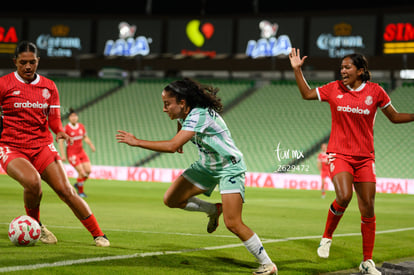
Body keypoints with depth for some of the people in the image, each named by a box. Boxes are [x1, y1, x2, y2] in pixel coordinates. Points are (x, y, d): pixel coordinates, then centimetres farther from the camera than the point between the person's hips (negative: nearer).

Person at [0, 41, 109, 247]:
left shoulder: (48, 87, 9)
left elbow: (54, 118, 9)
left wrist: (59, 132, -10)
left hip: (42, 146, 3)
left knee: (65, 189, -13)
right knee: (32, 181, -32)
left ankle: (98, 235, -5)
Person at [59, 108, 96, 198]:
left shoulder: (81, 126, 3)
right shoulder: (66, 128, -14)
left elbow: (85, 138, 16)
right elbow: (61, 142, -11)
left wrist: (91, 145, -2)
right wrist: (63, 155, -15)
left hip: (81, 152, 6)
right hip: (72, 153, -6)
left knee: (88, 171, -4)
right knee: (82, 172, -14)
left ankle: (77, 184, 24)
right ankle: (81, 192, 6)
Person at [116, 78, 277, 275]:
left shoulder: (199, 116, -30)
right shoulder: (183, 114, -3)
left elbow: (172, 146, -40)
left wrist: (136, 142, -35)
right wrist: (179, 139, 18)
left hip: (230, 168, -9)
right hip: (206, 166, 9)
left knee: (233, 224, -19)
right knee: (171, 200, 0)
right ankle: (214, 210, 22)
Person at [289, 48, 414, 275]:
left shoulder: (375, 91, 0)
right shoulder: (334, 89, 2)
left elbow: (394, 117, 10)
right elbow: (307, 94, 15)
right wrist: (297, 70, 7)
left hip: (365, 157, 1)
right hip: (339, 154, -1)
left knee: (368, 209, 0)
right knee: (344, 198, -26)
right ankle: (327, 237, 1)